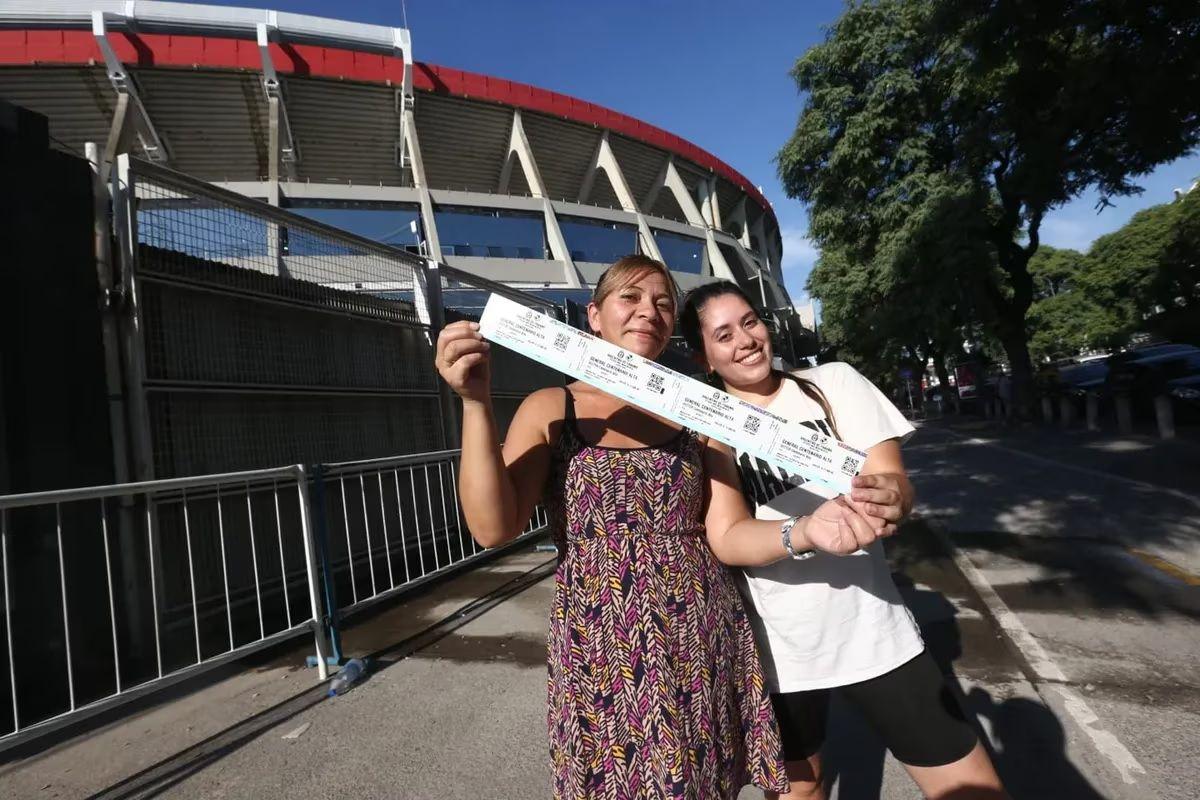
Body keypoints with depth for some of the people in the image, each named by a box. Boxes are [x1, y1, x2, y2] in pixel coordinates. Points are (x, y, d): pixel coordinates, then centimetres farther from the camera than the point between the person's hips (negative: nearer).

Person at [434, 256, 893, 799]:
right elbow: (493, 528, -12)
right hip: (600, 655, -1)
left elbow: (729, 534, -2)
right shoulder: (550, 410, -1)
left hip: (701, 644, 2)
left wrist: (805, 530, -22)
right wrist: (476, 403, -20)